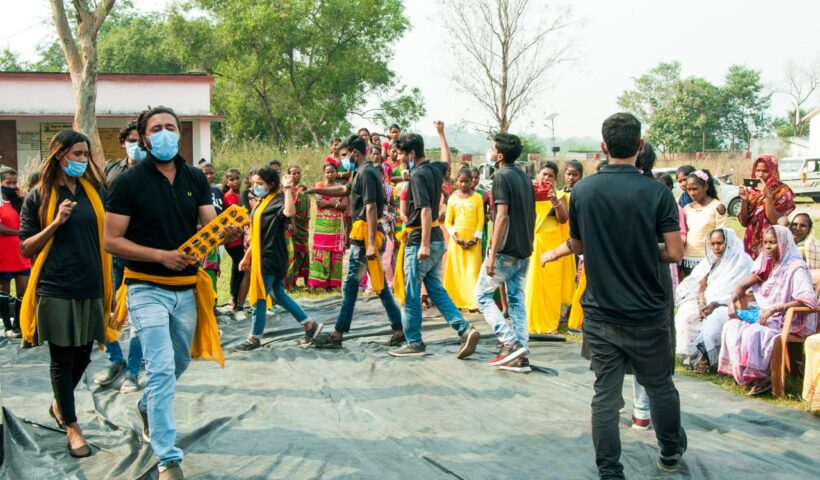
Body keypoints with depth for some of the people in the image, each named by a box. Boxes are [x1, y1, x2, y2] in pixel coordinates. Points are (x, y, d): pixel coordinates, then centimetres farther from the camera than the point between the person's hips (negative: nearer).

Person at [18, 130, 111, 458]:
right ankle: (71, 426, 14)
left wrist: (110, 285, 10)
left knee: (82, 355, 11)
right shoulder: (39, 196, -1)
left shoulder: (95, 191, 7)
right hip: (56, 290, -4)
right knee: (62, 359, 2)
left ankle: (59, 405, 37)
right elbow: (26, 247, 0)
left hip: (91, 288, 4)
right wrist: (56, 223, -15)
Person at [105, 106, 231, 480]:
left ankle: (148, 407, 51)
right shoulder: (129, 181, -9)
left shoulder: (195, 179, 4)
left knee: (179, 364, 21)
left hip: (187, 288, 5)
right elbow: (112, 241, -10)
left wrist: (228, 233, -27)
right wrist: (161, 255, -22)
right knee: (162, 370, -13)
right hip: (148, 288, -5)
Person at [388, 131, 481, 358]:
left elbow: (425, 210, -25)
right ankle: (465, 329, 1)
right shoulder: (436, 169, 8)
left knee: (411, 294, 2)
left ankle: (414, 343, 10)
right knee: (436, 289, 13)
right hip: (437, 238, 9)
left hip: (420, 240, -9)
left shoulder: (418, 175, -17)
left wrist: (424, 244, -28)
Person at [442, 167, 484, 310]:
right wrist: (454, 236, -10)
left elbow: (481, 220, 0)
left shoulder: (477, 197, 4)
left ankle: (474, 302, -7)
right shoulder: (453, 198, 8)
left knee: (473, 270, -6)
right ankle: (457, 301, 6)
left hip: (473, 239, -2)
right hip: (457, 238, 2)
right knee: (456, 270, 2)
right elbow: (448, 221, 6)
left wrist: (476, 238, -11)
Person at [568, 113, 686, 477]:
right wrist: (648, 251, 8)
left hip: (600, 313, 1)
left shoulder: (582, 191, -3)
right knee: (660, 387, 18)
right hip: (647, 312, -1)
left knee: (605, 395, 6)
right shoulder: (656, 192, -11)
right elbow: (674, 253, -11)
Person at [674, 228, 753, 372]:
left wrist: (715, 304, -19)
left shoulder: (742, 261, -3)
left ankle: (709, 360, -26)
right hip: (707, 302, 6)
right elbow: (701, 285, 12)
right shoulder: (710, 260, 17)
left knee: (715, 320, -37)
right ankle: (694, 357, -24)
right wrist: (702, 303, -10)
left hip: (728, 305, -6)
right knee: (685, 314, -23)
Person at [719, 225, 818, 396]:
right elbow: (743, 286, 15)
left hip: (791, 324, -8)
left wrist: (774, 309, -33)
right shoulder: (767, 265, 10)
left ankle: (765, 377, -15)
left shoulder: (796, 268, -15)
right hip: (766, 317, 8)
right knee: (731, 326, -15)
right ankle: (741, 372, -11)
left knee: (753, 333, -31)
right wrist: (733, 301, -7)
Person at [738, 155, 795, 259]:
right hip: (752, 243, 4)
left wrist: (767, 196, -22)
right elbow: (744, 222, 3)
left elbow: (776, 221, -16)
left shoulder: (782, 191, -6)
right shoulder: (752, 191, 6)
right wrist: (744, 200, -10)